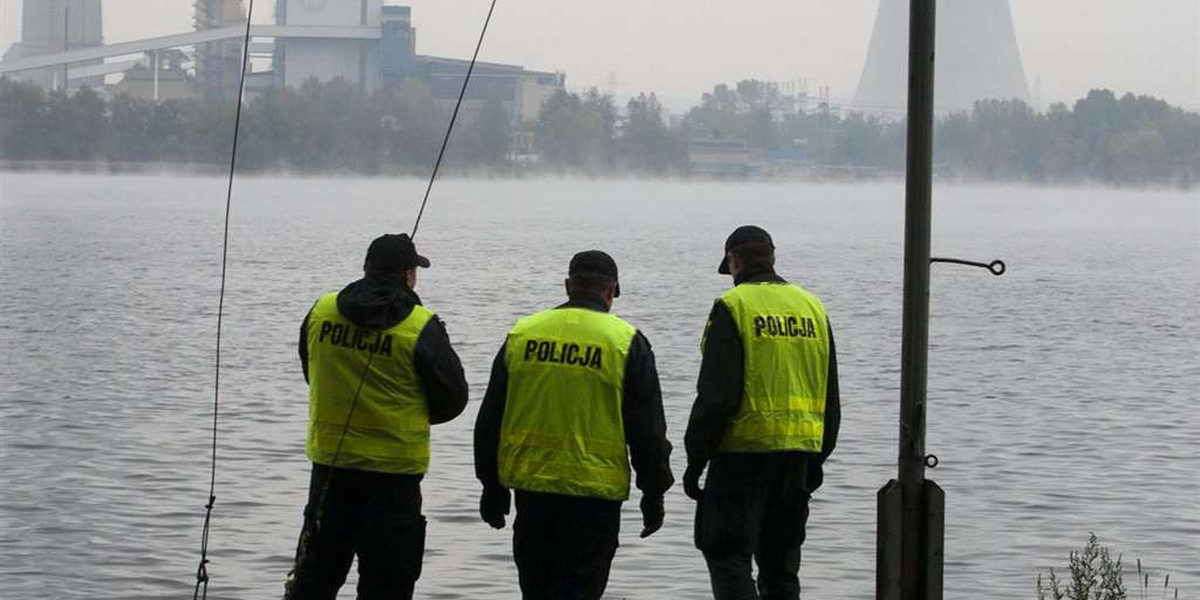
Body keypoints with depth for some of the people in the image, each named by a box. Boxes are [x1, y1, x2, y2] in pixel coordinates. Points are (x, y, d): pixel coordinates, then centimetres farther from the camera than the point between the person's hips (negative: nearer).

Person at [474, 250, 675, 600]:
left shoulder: (521, 334, 6)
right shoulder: (625, 341, -4)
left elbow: (490, 419, 10)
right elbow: (648, 429, -2)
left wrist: (492, 486, 18)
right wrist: (654, 493, 7)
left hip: (530, 485, 3)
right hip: (594, 493, -3)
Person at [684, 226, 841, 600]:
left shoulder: (732, 308, -8)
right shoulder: (813, 307, 11)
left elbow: (715, 396, -14)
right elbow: (831, 399, 15)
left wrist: (695, 460, -7)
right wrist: (817, 458, 23)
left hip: (744, 452, -6)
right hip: (798, 455, 6)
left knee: (728, 555, -2)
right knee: (781, 561, 13)